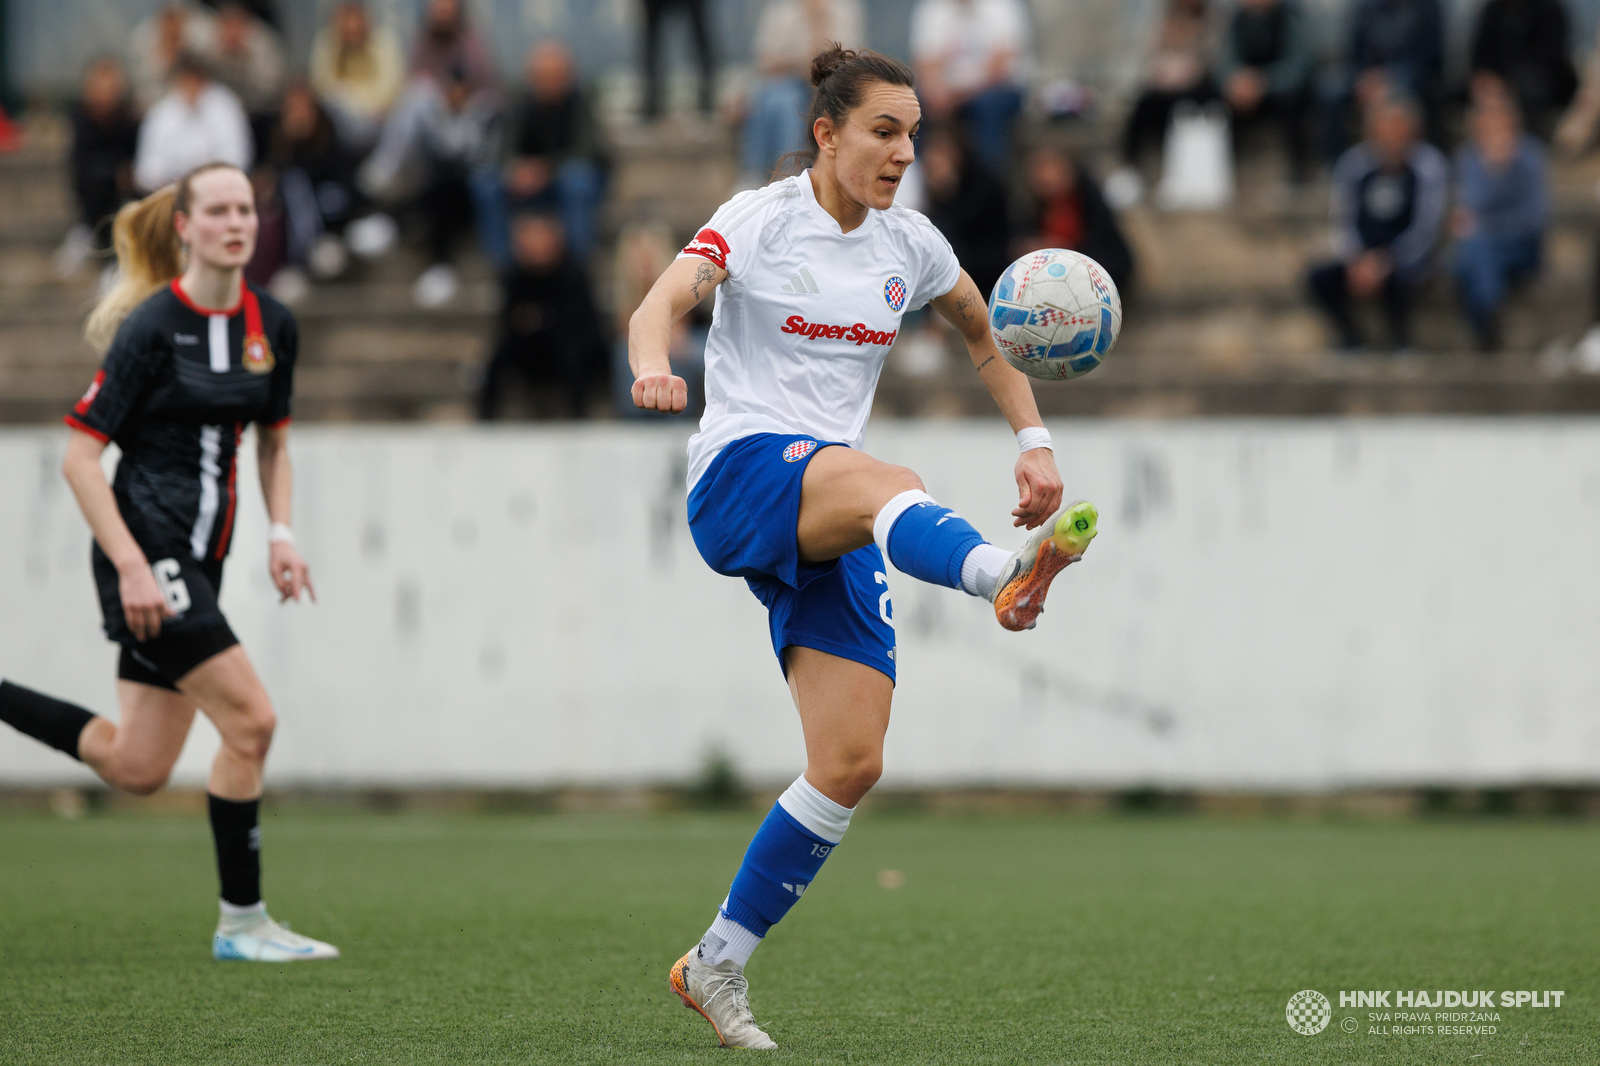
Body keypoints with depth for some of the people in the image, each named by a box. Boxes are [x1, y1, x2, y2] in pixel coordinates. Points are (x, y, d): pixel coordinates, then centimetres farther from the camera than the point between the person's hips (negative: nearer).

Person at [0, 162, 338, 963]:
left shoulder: (271, 324, 8)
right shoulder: (152, 325, -12)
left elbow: (273, 439, 23)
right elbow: (79, 454, -12)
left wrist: (281, 532, 7)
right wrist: (132, 567, -19)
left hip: (199, 557, 8)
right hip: (145, 547, -8)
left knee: (135, 769, 7)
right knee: (250, 719, -12)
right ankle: (241, 924, 0)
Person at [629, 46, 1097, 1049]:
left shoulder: (908, 243, 11)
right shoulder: (762, 219, -4)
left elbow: (985, 334, 28)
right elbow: (666, 298, -21)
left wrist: (1035, 442, 14)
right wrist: (653, 363, -44)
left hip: (831, 533, 5)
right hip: (738, 477, -5)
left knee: (853, 762, -6)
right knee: (883, 482, -39)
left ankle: (717, 965, 7)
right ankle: (1002, 572, -73)